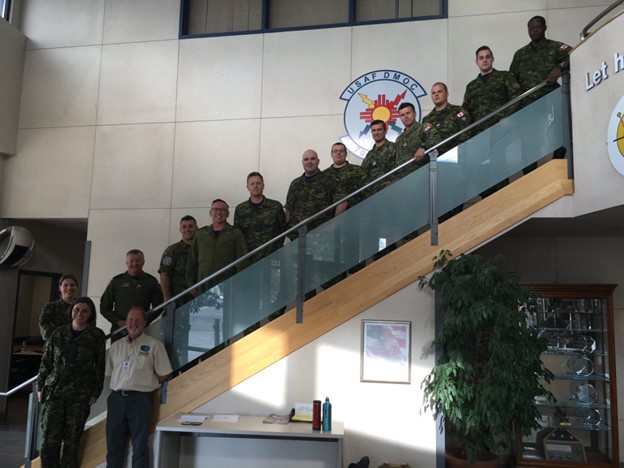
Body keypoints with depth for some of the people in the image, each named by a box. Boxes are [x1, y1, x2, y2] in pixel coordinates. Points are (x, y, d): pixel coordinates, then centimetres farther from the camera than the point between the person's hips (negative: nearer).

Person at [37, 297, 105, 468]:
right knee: (50, 437, 0)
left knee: (72, 439, 5)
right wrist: (40, 386, 6)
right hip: (54, 390, 2)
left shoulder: (97, 335, 0)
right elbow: (46, 361, 10)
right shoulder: (59, 333, 6)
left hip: (80, 394, -1)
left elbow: (100, 366, 0)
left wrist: (95, 392, -3)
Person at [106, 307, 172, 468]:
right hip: (116, 398, 4)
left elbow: (163, 374, 0)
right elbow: (109, 372, 17)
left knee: (139, 447, 0)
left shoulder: (154, 345, -1)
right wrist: (120, 387, 8)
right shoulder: (116, 346, 13)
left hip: (140, 399, -4)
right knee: (114, 445, 10)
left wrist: (148, 385, 4)